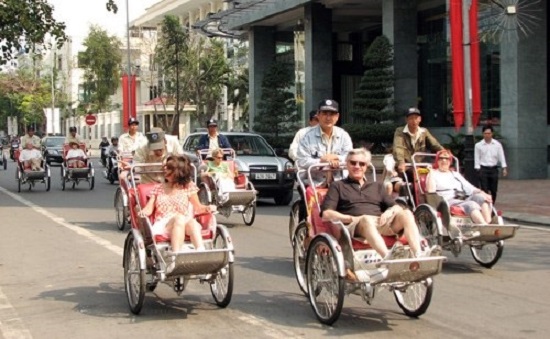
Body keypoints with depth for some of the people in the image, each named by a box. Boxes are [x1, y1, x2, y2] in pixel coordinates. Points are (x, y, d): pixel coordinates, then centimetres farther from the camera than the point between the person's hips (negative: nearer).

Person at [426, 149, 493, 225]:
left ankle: (489, 224, -42)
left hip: (464, 200, 6)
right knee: (471, 204, -33)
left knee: (481, 197, -25)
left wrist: (482, 193, 1)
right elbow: (430, 191, -3)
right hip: (448, 202, -5)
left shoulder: (456, 174, 31)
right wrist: (431, 173, -5)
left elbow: (469, 188, 18)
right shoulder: (434, 174, 15)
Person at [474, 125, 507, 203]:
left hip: (494, 169, 2)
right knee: (484, 190, -6)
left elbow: (501, 156, 4)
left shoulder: (497, 144, 3)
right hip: (483, 169, -2)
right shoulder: (478, 145, 0)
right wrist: (478, 169, -6)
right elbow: (477, 158, 1)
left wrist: (504, 168, -4)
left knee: (494, 190, 6)